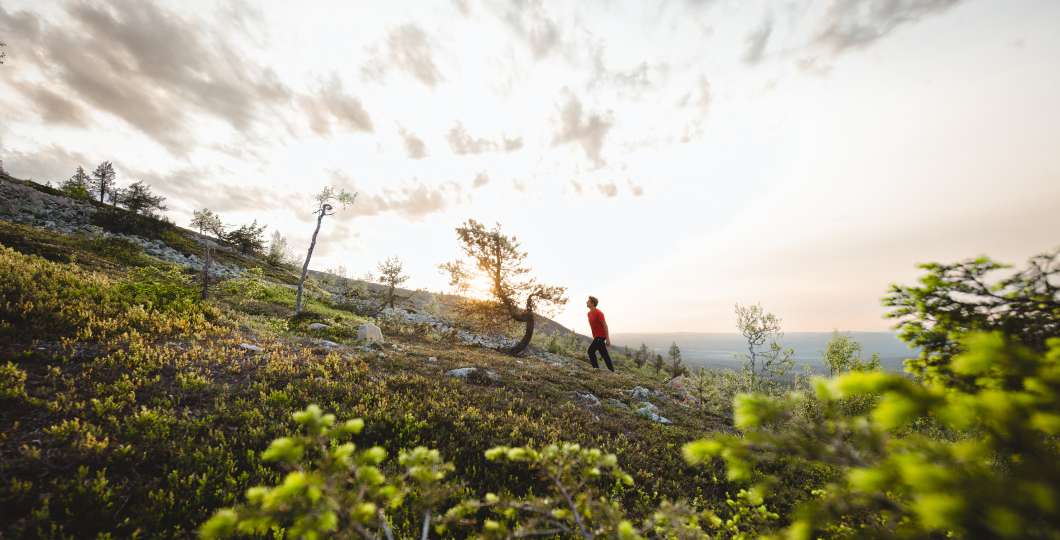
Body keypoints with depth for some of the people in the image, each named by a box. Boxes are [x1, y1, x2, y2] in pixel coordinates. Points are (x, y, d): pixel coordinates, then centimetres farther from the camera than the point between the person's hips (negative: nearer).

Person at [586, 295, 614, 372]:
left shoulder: (598, 313, -18)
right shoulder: (589, 313, 8)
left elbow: (605, 325, -18)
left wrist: (607, 338, -20)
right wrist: (594, 337, 19)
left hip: (601, 336, -9)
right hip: (596, 336, 9)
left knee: (591, 351, -12)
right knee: (604, 354, 11)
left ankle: (596, 368, -3)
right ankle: (612, 370, 18)